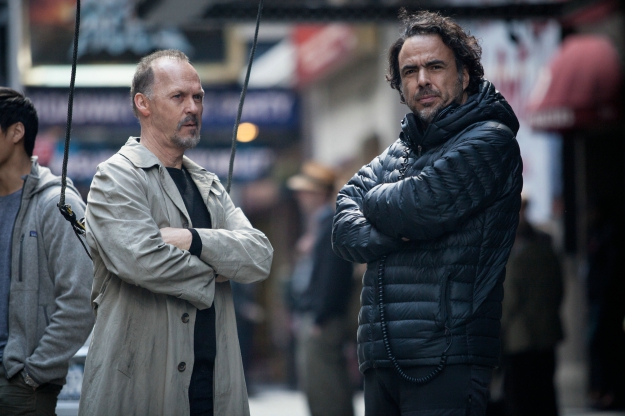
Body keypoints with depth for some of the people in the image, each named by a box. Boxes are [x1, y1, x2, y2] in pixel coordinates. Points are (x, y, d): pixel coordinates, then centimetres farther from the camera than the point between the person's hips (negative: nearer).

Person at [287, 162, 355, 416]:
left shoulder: (332, 227, -13)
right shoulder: (315, 226, 17)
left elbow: (332, 277, -20)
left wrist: (319, 319, -20)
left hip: (323, 324, -10)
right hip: (309, 319, 10)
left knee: (325, 384, -10)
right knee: (312, 383, 12)